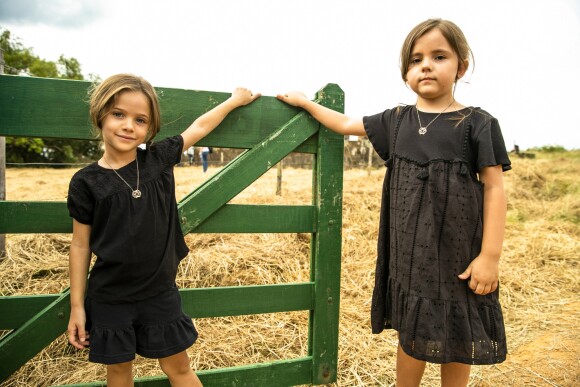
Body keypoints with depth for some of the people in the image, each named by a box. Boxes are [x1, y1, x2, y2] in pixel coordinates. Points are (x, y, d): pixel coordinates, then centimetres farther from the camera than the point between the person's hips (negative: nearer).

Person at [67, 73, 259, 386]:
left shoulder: (160, 159, -5)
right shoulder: (86, 182, -9)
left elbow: (200, 126, 8)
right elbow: (80, 245, -3)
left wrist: (235, 99, 19)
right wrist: (77, 306, -1)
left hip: (160, 293, 1)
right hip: (109, 299, -1)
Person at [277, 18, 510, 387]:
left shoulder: (478, 123, -5)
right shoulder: (396, 120, 5)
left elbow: (494, 188, -7)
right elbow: (347, 124, 19)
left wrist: (490, 255, -12)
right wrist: (304, 102, 27)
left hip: (459, 252, -3)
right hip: (410, 251, 3)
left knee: (457, 338, 11)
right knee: (412, 333, 16)